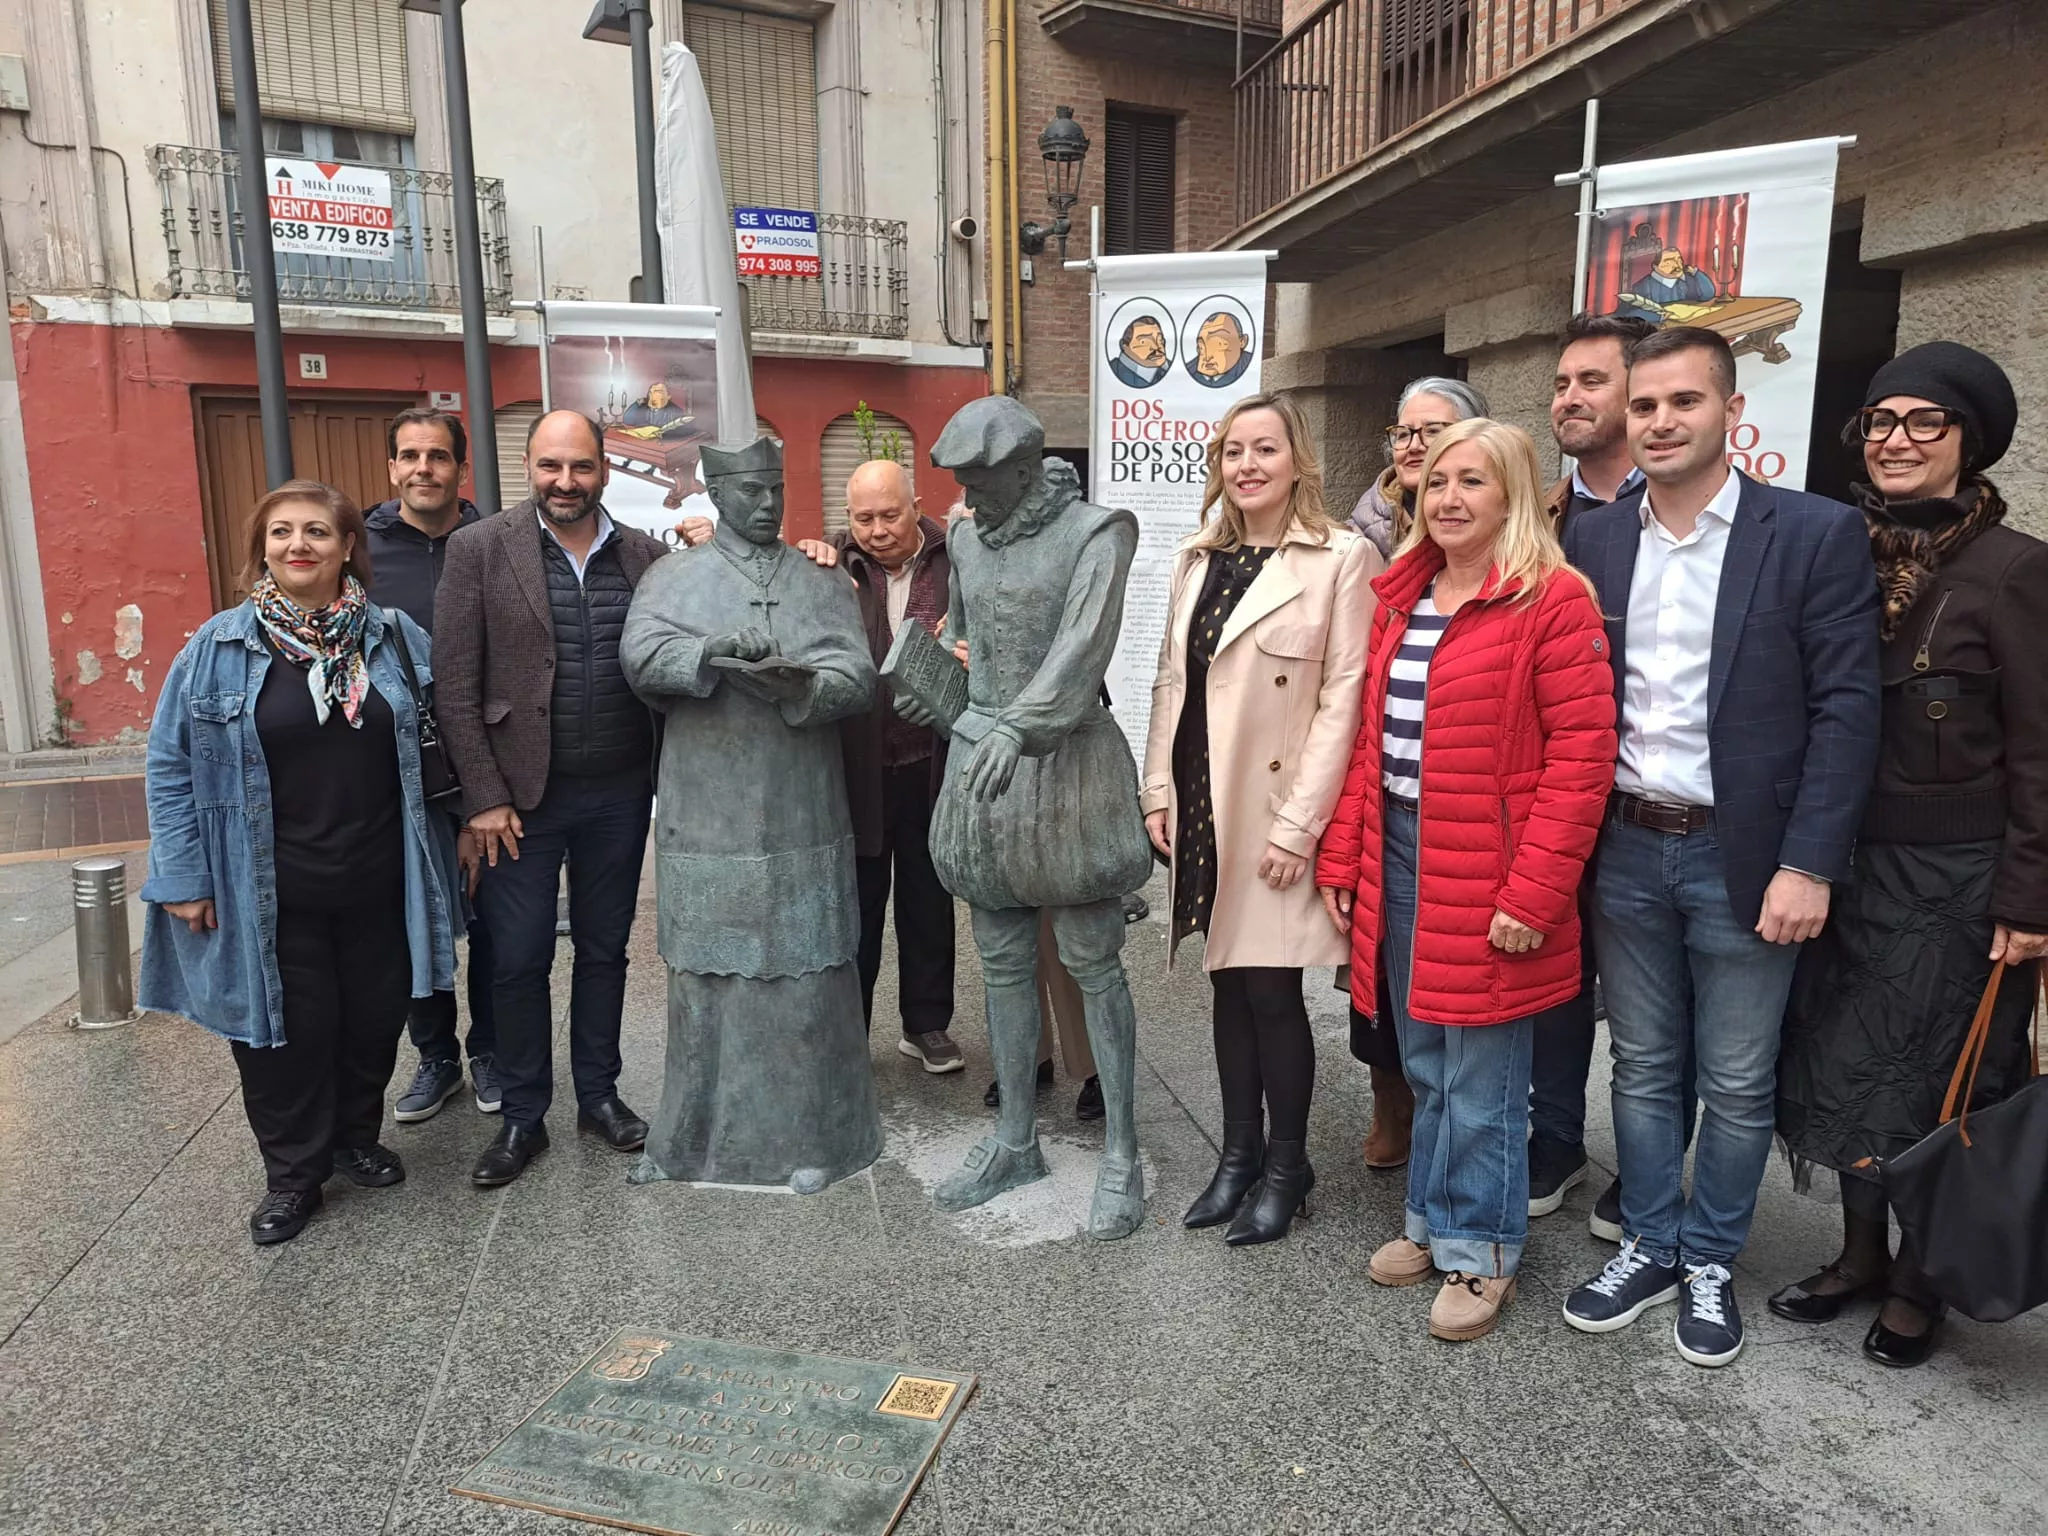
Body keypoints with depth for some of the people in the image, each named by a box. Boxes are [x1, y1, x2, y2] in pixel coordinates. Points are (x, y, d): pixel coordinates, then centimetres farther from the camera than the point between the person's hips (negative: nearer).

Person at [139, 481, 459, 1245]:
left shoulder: (395, 638, 1)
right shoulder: (219, 646, -4)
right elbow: (172, 766, -1)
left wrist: (436, 859, 6)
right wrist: (184, 878, -5)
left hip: (380, 885, 2)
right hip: (271, 894, -2)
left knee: (373, 1021, 13)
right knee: (287, 1031, 7)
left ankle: (357, 1138, 37)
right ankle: (293, 1173, 27)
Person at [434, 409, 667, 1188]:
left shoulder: (646, 555, 2)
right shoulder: (479, 549, -5)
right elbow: (456, 689, -7)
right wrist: (484, 797, -10)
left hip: (618, 793, 2)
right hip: (520, 794, -2)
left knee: (604, 950, 14)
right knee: (518, 960, 6)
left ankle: (598, 1094, 30)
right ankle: (522, 1117, 23)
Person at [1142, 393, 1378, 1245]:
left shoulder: (1343, 558, -7)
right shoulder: (1198, 559, 12)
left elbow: (1343, 698, -11)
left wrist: (1298, 824, -15)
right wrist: (1159, 790, 7)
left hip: (1276, 809, -5)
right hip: (1201, 805, 6)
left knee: (1270, 989, -1)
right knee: (1228, 982, 13)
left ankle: (1286, 1165, 19)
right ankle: (1239, 1151, 28)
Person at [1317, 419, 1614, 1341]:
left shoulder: (1552, 599, -9)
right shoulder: (1398, 597, 12)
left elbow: (1581, 754, -13)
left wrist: (1533, 891, -17)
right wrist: (1341, 858, 10)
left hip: (1488, 877, -6)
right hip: (1398, 858, 6)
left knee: (1480, 1082, 6)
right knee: (1424, 1066, 17)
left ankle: (1480, 1253, 25)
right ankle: (1433, 1219, 35)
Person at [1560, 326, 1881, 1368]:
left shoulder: (1816, 535, -6)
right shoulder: (1592, 539, 4)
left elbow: (1846, 709, -8)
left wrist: (1808, 865, -13)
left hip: (1744, 856, -3)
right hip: (1624, 851, 3)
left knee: (1737, 1084, 10)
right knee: (1642, 1069, 15)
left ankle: (1710, 1264, 30)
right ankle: (1648, 1248, 33)